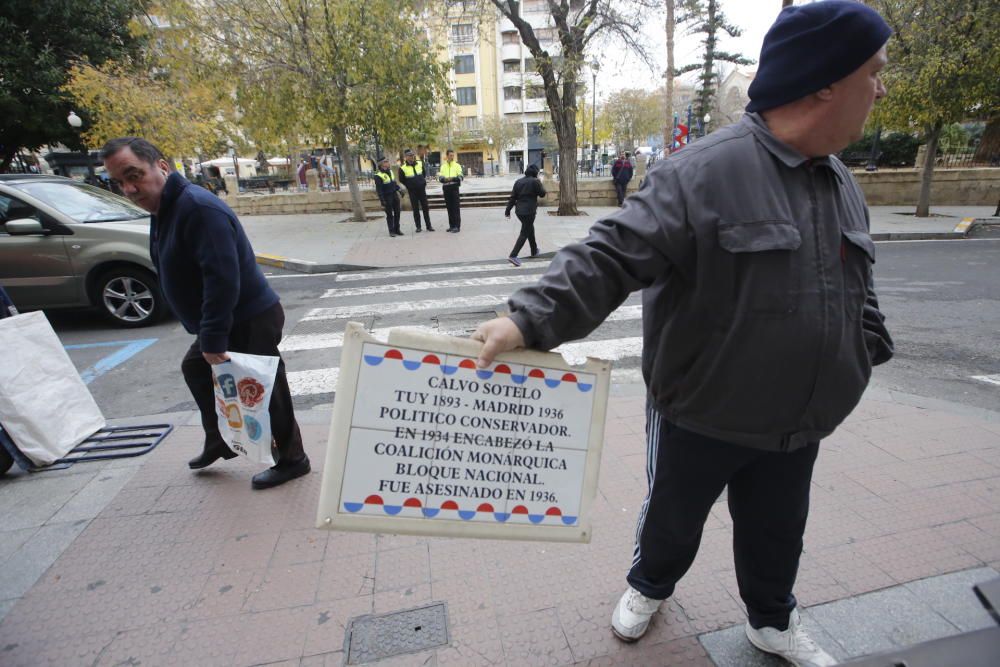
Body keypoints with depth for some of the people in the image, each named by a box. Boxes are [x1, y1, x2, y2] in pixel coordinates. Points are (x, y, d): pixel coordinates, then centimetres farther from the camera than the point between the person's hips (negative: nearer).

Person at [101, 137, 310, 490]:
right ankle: (219, 442, 44)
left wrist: (213, 338, -26)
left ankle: (291, 460, 21)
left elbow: (223, 278, -30)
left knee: (263, 391, 1)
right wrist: (208, 336, 14)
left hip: (251, 321, -11)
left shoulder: (198, 207, -23)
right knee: (195, 369, 27)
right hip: (227, 323, 11)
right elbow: (179, 273, 17)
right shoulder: (162, 210, 10)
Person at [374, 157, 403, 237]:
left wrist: (398, 190, 17)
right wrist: (382, 200, -19)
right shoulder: (378, 175, -16)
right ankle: (391, 231, 9)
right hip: (387, 197, -7)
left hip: (394, 194, 7)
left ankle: (397, 229, 20)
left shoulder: (389, 171, 7)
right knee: (389, 215, 0)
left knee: (397, 213, 9)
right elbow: (378, 189, -16)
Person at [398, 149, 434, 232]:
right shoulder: (403, 168, -9)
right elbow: (401, 179, 4)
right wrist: (409, 186, 6)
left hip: (422, 189, 3)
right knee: (415, 209, 3)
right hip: (412, 191, -2)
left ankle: (428, 226, 11)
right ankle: (418, 227, 11)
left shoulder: (420, 163, 2)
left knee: (425, 207, 4)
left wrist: (423, 181, 13)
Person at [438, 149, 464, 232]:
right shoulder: (443, 166, 13)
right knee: (449, 207, 8)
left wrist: (452, 178, -22)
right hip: (446, 188, 4)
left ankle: (457, 226, -7)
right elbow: (440, 178, 3)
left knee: (456, 207, -7)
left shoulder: (457, 165, 5)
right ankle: (452, 225, 16)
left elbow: (460, 177, -6)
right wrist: (445, 179, -19)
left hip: (454, 187, -3)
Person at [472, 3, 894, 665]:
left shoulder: (842, 185, 6)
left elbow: (858, 290, 18)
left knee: (776, 532, 24)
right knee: (673, 516, 20)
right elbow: (612, 257, -29)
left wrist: (871, 352, 20)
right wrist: (531, 318, -39)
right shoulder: (703, 173, -22)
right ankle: (649, 586, 52)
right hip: (699, 418, -5)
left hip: (796, 427, 6)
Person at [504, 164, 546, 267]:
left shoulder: (518, 181, 8)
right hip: (529, 211, -7)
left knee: (530, 229, 25)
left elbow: (513, 197, 6)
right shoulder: (534, 181, -11)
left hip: (519, 210, 7)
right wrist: (540, 184, 13)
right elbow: (542, 194, -1)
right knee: (524, 233, -5)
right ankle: (513, 255, -14)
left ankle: (534, 251, 39)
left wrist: (508, 210, 8)